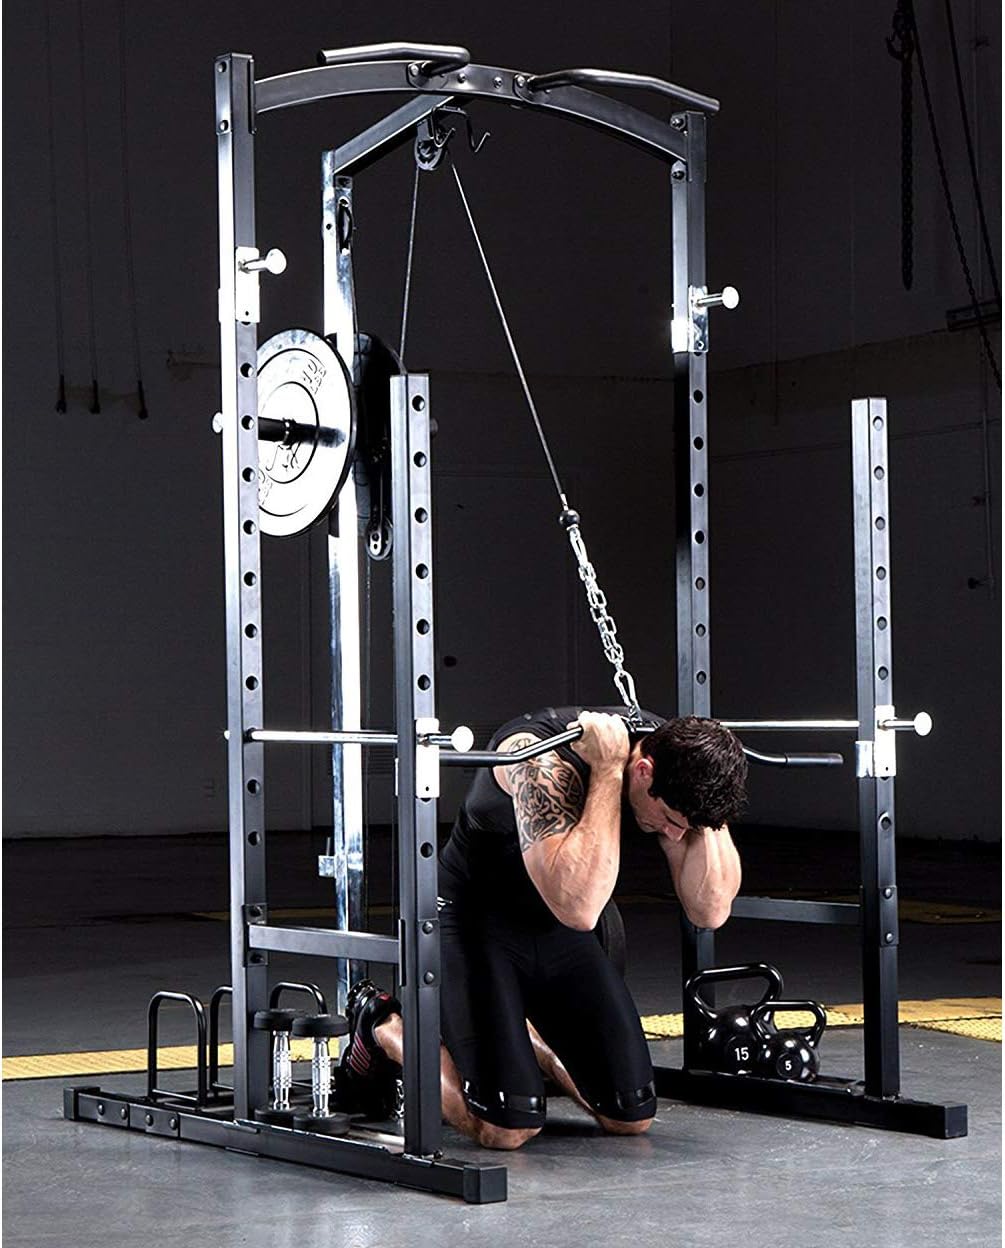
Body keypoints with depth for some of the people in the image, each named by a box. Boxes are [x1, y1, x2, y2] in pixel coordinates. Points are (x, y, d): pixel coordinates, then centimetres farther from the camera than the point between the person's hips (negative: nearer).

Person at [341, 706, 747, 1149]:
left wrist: (705, 820, -28)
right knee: (507, 1127, -19)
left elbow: (710, 911, -15)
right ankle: (384, 1028, 9)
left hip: (554, 930, 6)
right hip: (472, 920, -6)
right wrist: (608, 770, -43)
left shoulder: (677, 759, -15)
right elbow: (578, 908, -47)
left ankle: (525, 1036, 27)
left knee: (631, 1117, -1)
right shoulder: (544, 761, -34)